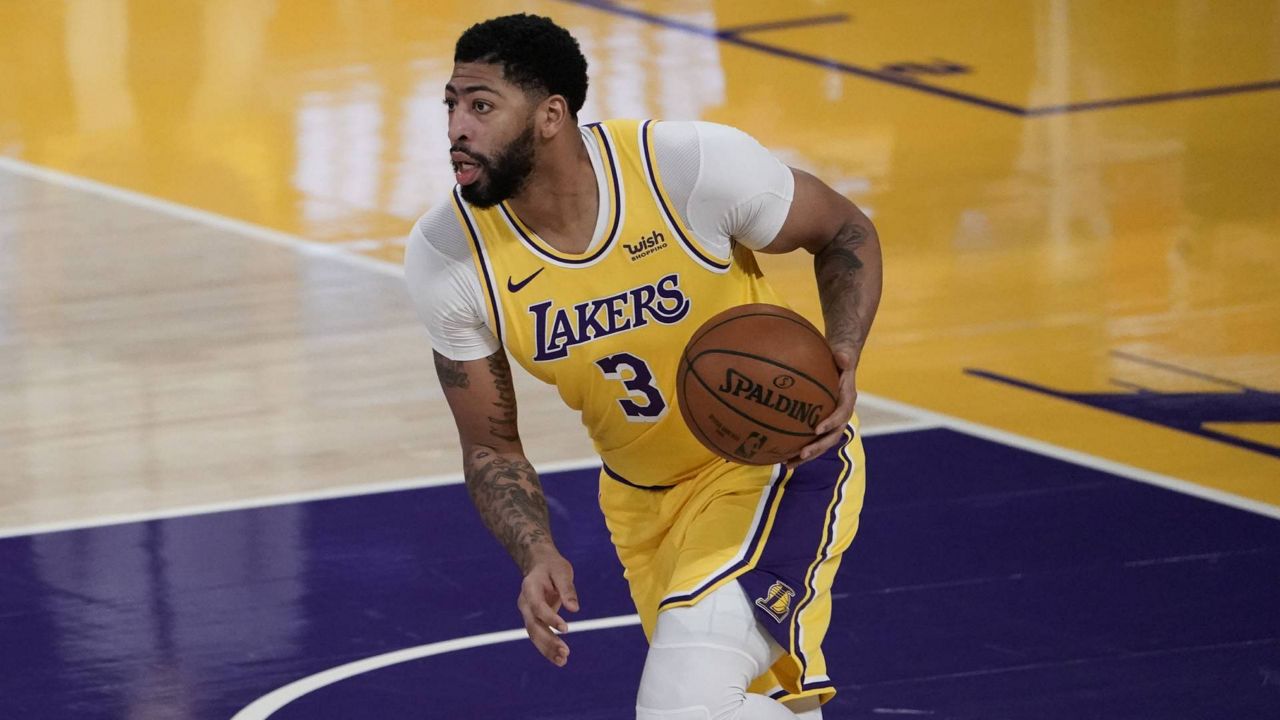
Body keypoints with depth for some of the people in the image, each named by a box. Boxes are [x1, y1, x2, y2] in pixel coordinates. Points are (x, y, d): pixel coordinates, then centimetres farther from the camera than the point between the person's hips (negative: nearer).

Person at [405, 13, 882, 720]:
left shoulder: (693, 165, -26)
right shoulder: (446, 256, -16)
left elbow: (847, 234, -6)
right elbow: (490, 449, -4)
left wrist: (840, 361, -24)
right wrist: (536, 555, -23)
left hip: (777, 455, -5)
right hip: (642, 495, 5)